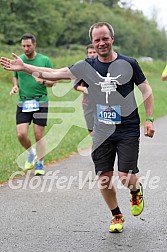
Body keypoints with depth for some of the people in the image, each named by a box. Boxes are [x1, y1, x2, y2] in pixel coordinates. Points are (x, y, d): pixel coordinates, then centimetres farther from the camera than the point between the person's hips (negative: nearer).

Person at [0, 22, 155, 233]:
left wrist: (149, 119, -2)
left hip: (128, 131, -3)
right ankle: (116, 216, 25)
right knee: (104, 179, 1)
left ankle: (136, 190, 28)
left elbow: (146, 90, 4)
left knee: (126, 178, -10)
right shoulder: (87, 67, 1)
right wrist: (24, 67, -2)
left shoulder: (128, 63, -5)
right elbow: (55, 74, 3)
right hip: (102, 133, 3)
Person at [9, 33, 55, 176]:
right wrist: (15, 86, 3)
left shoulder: (45, 60, -2)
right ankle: (31, 154, 23)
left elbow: (53, 82, 3)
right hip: (23, 103, 2)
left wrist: (43, 82, -18)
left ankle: (40, 164, 15)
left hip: (40, 102, -2)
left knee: (39, 135, 0)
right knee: (21, 134, -7)